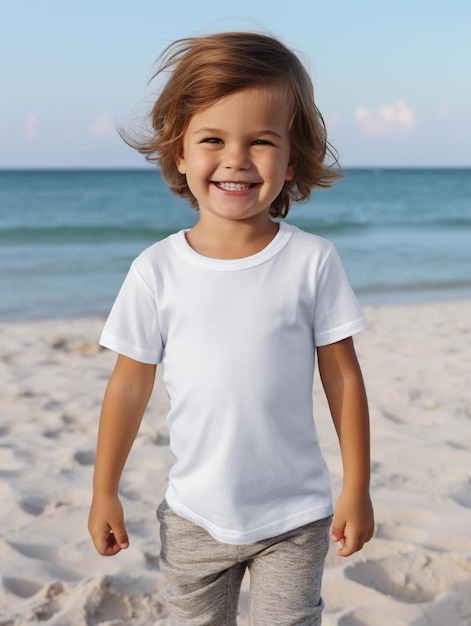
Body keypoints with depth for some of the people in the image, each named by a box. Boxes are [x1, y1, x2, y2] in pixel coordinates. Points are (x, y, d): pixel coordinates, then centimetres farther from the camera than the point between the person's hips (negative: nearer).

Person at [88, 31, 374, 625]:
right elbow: (130, 385, -1)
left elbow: (343, 379, -4)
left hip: (295, 516, -1)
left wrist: (357, 488, -2)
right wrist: (104, 492, 3)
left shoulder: (312, 260, -9)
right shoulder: (157, 270, -8)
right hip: (194, 517, 1)